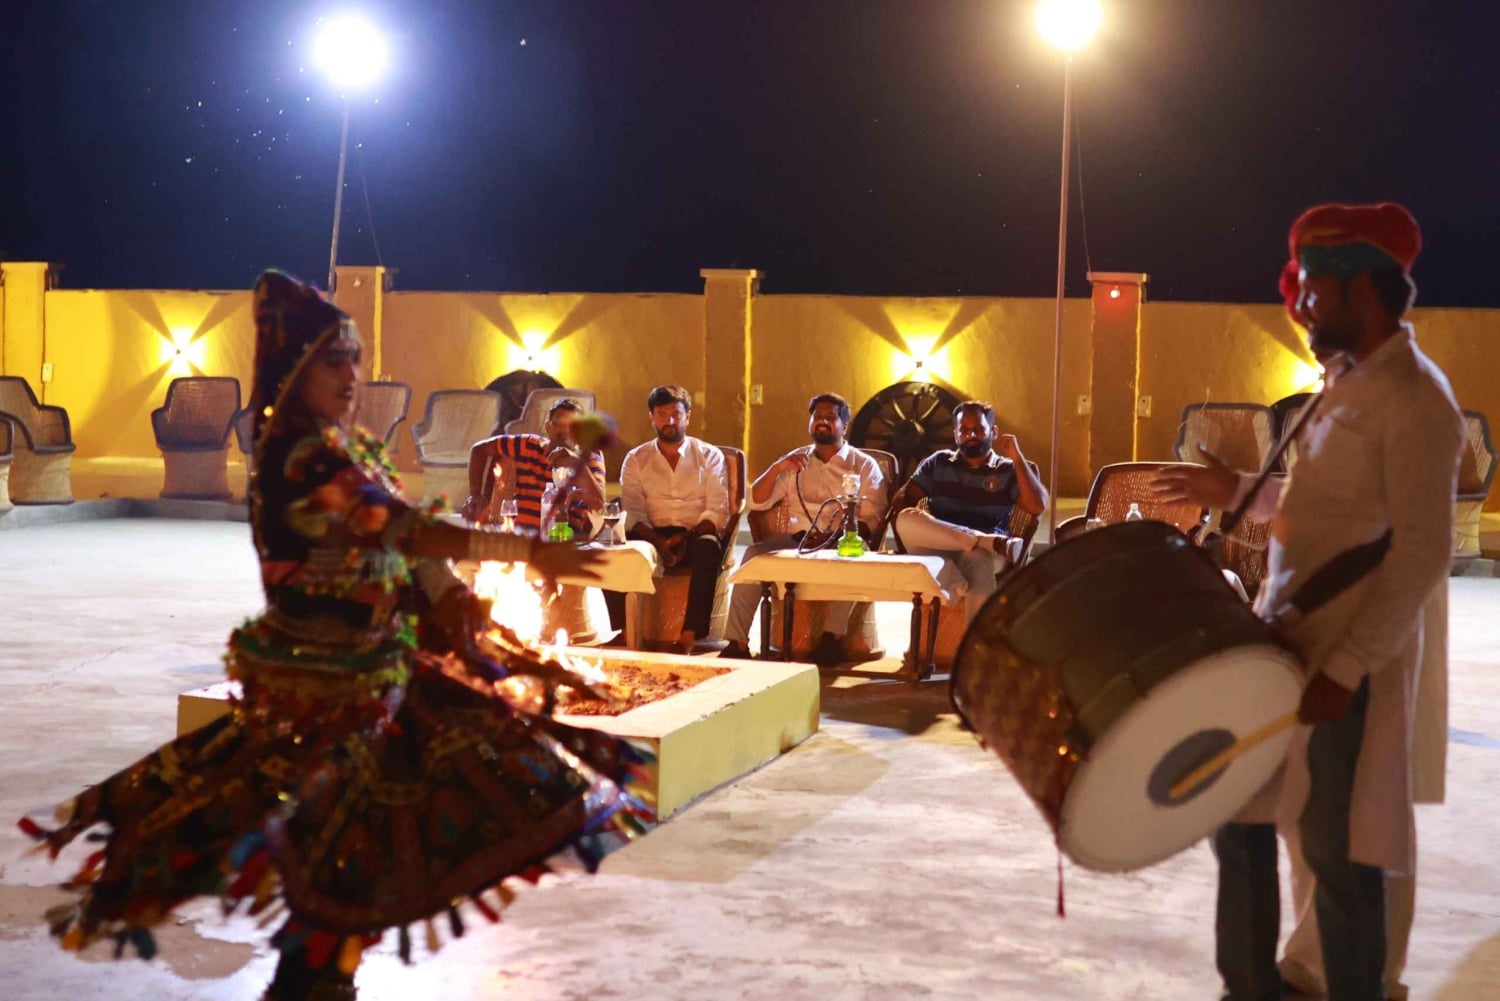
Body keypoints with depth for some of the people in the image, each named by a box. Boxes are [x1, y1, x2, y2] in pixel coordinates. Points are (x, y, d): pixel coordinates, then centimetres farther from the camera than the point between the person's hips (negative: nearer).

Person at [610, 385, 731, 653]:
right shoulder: (636, 459, 13)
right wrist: (658, 541, -18)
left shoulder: (709, 456, 10)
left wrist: (687, 537, -20)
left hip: (697, 535, -1)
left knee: (707, 548, -38)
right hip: (653, 537, 1)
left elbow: (717, 511, 0)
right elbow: (632, 513, 2)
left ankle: (690, 636, -42)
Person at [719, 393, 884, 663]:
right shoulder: (795, 462, 21)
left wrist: (837, 537, -20)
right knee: (753, 553, -27)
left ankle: (833, 636, -39)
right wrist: (776, 468, -4)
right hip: (797, 540, 3)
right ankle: (737, 641, -32)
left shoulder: (864, 465, 12)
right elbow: (756, 503, 14)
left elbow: (870, 519, -1)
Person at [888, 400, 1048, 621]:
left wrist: (1017, 457, -4)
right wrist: (900, 519, -8)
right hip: (935, 551, 2)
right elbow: (903, 498, 15)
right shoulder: (938, 463, 20)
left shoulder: (1008, 471, 13)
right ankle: (988, 542, -38)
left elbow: (1037, 507, -2)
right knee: (906, 518, -30)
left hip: (982, 551, -2)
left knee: (981, 560, -40)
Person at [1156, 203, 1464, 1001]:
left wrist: (1348, 667, -24)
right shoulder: (1350, 382, 12)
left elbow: (1422, 553, -21)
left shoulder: (1413, 401, -17)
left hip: (1348, 660, -9)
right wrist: (1241, 493, 18)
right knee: (1238, 815, 16)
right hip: (1281, 640, 10)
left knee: (1340, 855, 1)